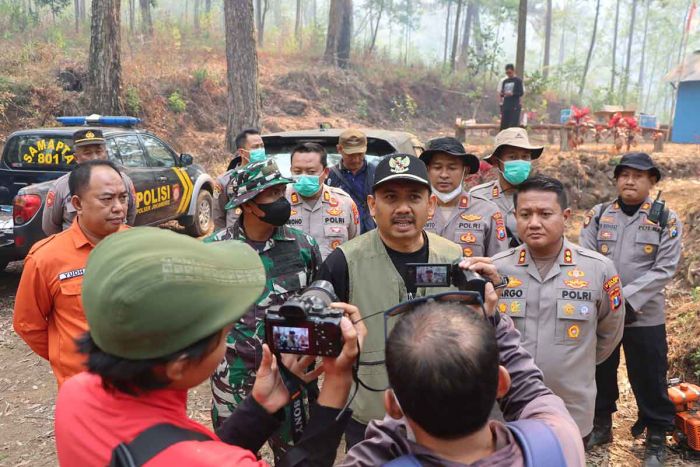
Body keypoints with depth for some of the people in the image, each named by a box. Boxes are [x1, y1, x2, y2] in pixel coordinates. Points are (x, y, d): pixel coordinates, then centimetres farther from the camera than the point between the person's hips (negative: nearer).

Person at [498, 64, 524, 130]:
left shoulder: (518, 80, 0)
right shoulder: (504, 81, 15)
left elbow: (521, 92, -6)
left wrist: (512, 94, -22)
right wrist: (501, 94, -5)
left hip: (515, 106, -5)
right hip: (505, 105, 5)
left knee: (513, 125, -11)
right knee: (504, 124, 5)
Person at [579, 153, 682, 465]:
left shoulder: (667, 220, -4)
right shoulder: (598, 215, 2)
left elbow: (664, 269, -11)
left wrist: (627, 298, -20)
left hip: (645, 316, -2)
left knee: (649, 380, 8)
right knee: (599, 374, 16)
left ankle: (656, 439, 29)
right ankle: (601, 425, 36)